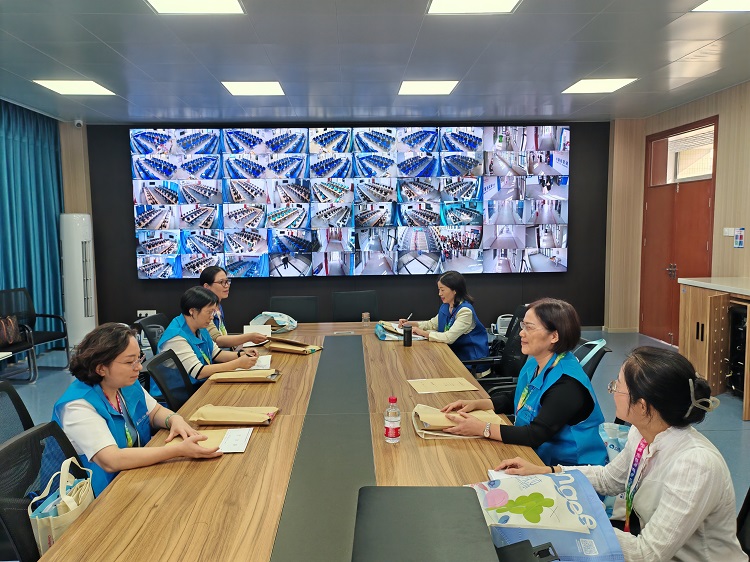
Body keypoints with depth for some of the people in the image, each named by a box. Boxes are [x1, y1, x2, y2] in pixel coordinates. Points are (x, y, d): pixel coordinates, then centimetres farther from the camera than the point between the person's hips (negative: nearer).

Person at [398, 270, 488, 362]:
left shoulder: (465, 311, -22)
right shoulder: (445, 307, 6)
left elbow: (449, 337, -28)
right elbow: (432, 324, 19)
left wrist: (423, 333, -19)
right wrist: (410, 324, 5)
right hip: (453, 351, 7)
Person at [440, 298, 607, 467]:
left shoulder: (567, 383, -25)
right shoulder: (534, 363, 2)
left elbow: (535, 435, -28)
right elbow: (515, 401, 16)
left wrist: (481, 428, -27)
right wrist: (476, 404, 2)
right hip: (539, 456, 8)